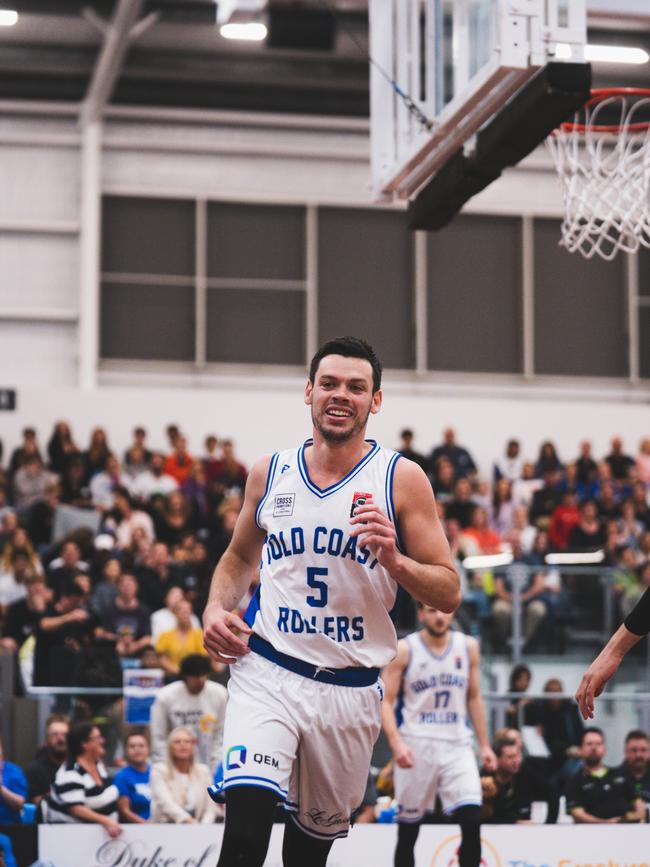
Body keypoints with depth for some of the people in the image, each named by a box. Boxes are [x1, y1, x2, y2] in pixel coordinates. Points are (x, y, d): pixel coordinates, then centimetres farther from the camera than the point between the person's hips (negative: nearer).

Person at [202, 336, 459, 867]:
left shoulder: (402, 479, -3)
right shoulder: (270, 473, 6)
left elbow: (449, 594, -3)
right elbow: (240, 557, 22)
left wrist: (394, 561, -22)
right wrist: (216, 609, 3)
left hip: (350, 688, 0)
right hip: (265, 671, 0)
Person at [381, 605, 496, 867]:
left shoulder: (468, 647, 7)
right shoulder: (404, 650, -3)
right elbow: (385, 701, -5)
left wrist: (484, 745, 11)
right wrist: (396, 743, -19)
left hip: (457, 746, 2)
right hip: (415, 747, -2)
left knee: (472, 821, -13)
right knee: (408, 830, 4)